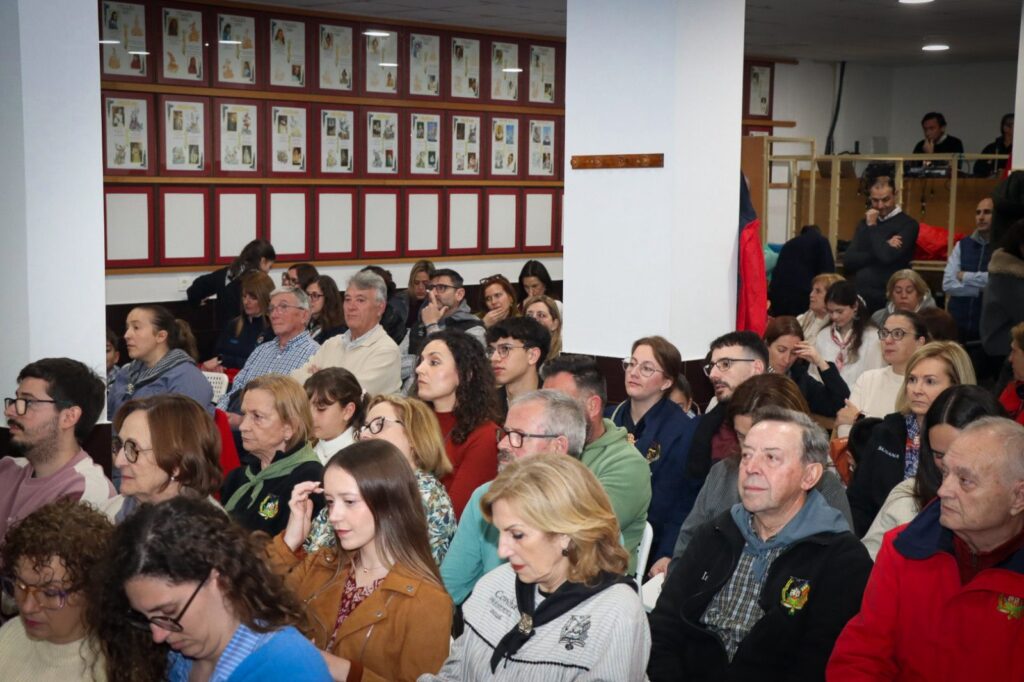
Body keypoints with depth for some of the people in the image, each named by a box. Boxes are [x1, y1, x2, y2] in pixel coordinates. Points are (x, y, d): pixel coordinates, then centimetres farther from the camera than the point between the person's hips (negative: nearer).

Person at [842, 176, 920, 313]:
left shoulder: (907, 224, -3)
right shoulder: (864, 224, 14)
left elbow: (888, 257, -18)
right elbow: (848, 261, 2)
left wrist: (872, 227, -5)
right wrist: (885, 247, -9)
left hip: (887, 297, -4)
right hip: (859, 294, 5)